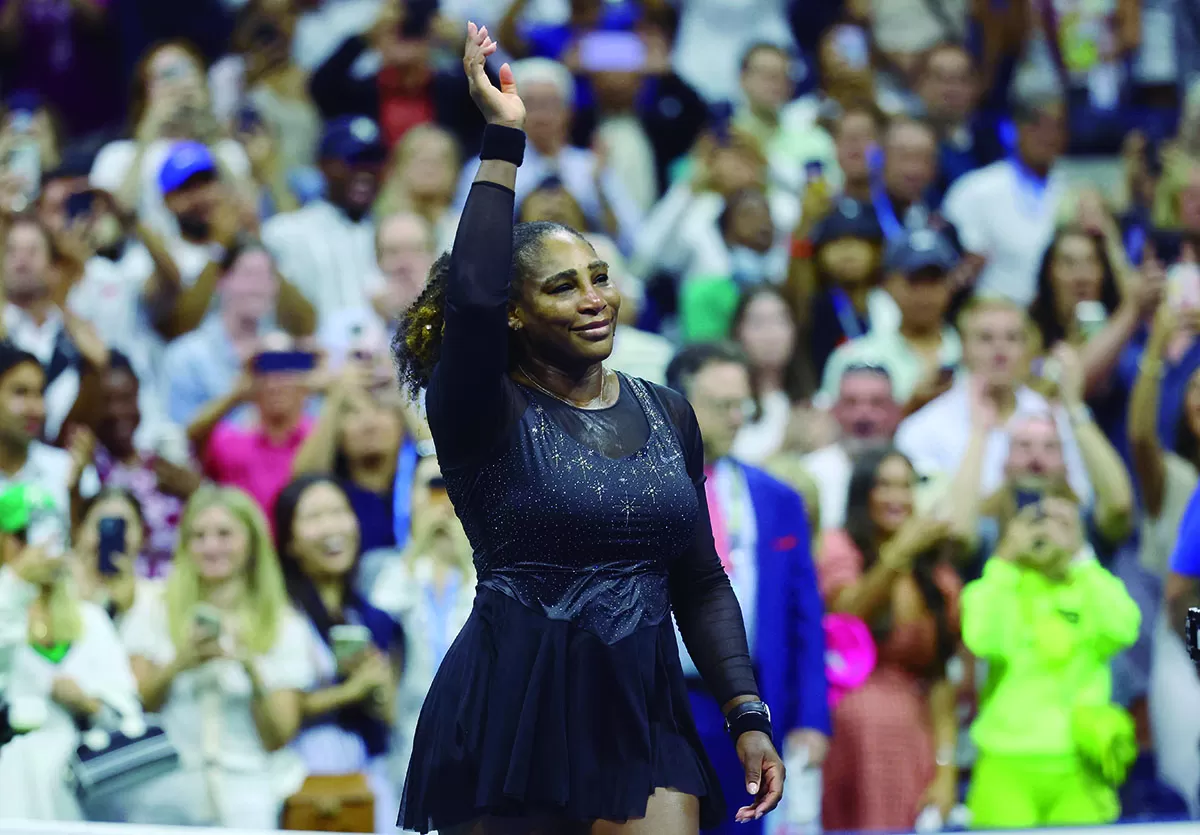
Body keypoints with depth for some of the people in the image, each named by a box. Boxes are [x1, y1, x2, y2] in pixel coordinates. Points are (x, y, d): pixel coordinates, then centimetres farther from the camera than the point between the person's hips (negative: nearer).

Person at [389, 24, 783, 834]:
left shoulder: (666, 414, 11)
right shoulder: (487, 417, -4)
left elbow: (701, 583, 14)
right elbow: (471, 293, -24)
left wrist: (749, 717, 4)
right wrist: (504, 140, -21)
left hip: (643, 715, 4)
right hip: (513, 719, -3)